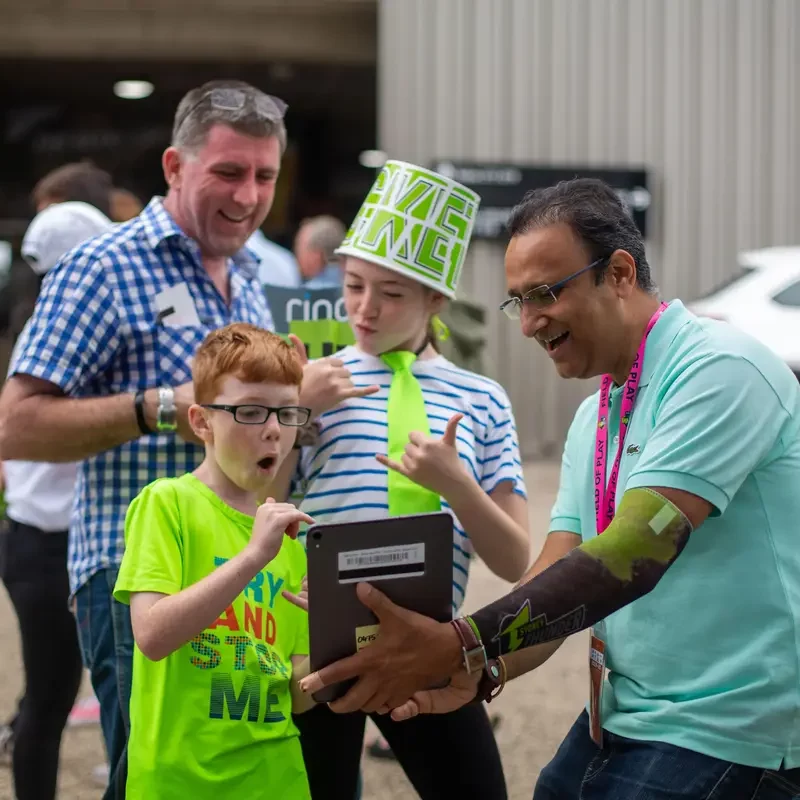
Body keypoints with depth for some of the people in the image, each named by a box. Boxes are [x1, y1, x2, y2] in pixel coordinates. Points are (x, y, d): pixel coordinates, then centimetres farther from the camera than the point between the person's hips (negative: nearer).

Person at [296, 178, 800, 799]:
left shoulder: (720, 369, -16)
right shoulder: (592, 420, 13)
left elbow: (636, 552, -26)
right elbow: (556, 583, 5)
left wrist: (462, 646, -30)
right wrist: (481, 672, -15)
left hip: (725, 736, -8)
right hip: (620, 720, 8)